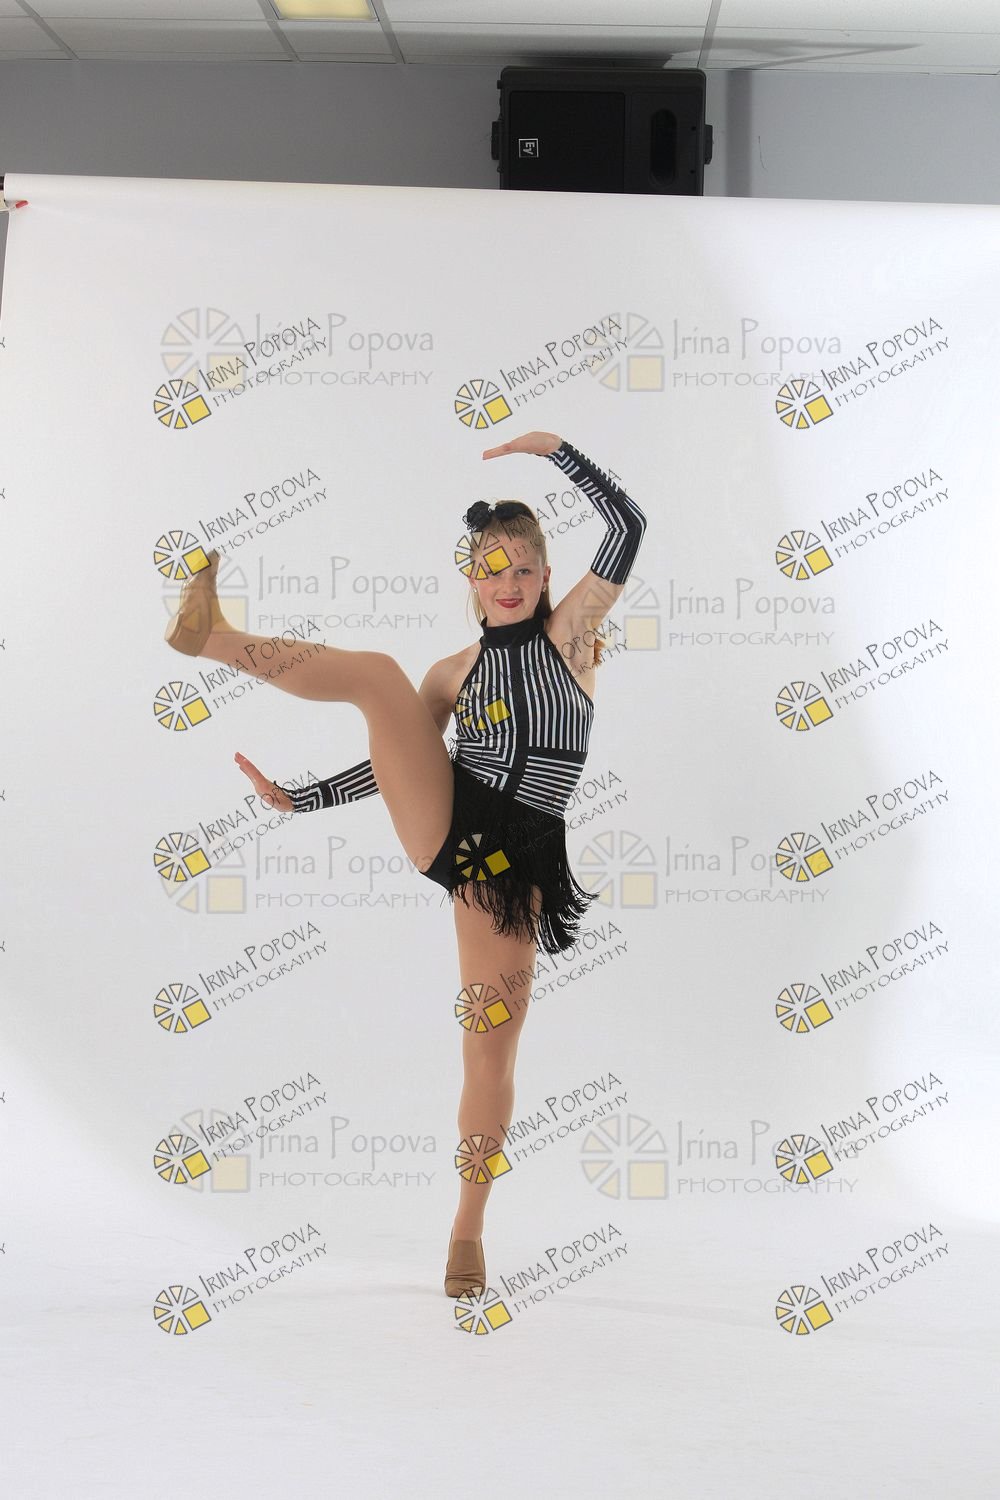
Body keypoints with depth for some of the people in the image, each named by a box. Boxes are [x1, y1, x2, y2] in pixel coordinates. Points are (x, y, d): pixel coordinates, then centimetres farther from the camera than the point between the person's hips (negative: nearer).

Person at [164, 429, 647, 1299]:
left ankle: (469, 1229, 14)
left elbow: (627, 527, -3)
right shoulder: (455, 672, 14)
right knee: (379, 674, -16)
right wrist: (298, 799, 14)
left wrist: (555, 449, -3)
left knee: (493, 1048, -1)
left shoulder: (569, 633, 5)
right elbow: (398, 757, 19)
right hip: (443, 827, 2)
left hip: (513, 866, -2)